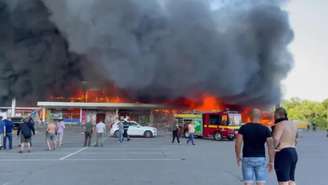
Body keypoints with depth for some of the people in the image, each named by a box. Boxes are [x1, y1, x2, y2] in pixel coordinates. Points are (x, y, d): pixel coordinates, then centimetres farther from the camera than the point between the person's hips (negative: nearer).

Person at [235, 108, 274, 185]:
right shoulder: (265, 129, -3)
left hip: (247, 159, 0)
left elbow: (237, 144, -10)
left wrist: (238, 157, 4)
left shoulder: (243, 127, -4)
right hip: (260, 159, 0)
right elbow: (271, 146, -7)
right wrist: (271, 161, 1)